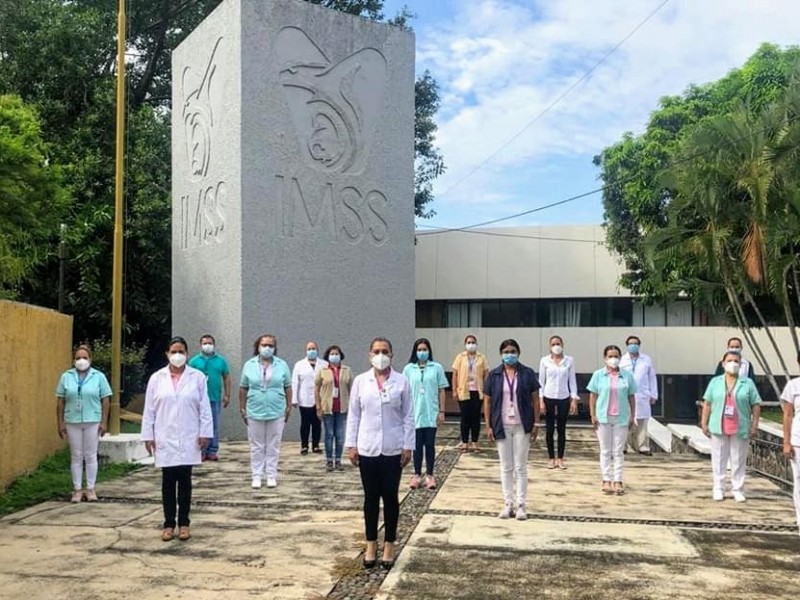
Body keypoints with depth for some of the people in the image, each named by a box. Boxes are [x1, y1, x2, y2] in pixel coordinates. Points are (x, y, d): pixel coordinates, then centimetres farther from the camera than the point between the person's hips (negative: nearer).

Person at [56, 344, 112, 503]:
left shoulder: (99, 376, 1)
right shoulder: (66, 376, 5)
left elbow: (105, 400, 1)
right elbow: (60, 401, 5)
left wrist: (104, 422, -5)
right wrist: (60, 423, 0)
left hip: (93, 422, -1)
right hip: (72, 422, 1)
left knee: (91, 456, 4)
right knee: (76, 456, 7)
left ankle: (90, 489, 13)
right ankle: (77, 489, 14)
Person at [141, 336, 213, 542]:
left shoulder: (197, 377, 1)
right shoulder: (156, 378, 4)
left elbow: (204, 408, 0)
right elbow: (149, 410, 4)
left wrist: (205, 433, -5)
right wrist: (148, 436, 1)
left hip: (189, 439, -1)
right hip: (165, 439, 1)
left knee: (185, 480, 5)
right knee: (168, 481, 6)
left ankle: (184, 523, 14)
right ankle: (169, 524, 14)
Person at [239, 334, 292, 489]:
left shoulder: (282, 365, 2)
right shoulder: (249, 365, 2)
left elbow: (288, 387, 6)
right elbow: (243, 388, 5)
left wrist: (289, 407, 3)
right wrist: (242, 408, 4)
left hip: (276, 412, 0)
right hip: (255, 412, 0)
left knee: (273, 446, 7)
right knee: (256, 447, 7)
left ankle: (271, 476, 16)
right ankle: (256, 476, 16)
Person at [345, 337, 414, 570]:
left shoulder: (402, 382, -2)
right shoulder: (360, 381, 2)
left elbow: (408, 417, 0)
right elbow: (354, 415, 4)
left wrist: (408, 446, -4)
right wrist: (351, 444, 1)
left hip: (393, 449, -1)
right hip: (367, 448, 1)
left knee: (390, 497, 6)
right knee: (371, 498, 9)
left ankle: (389, 546, 17)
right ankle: (371, 545, 20)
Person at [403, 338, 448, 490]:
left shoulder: (437, 368, -1)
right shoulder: (408, 369, 1)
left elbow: (441, 391, 2)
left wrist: (442, 411, 0)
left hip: (431, 414, 0)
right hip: (415, 414, 0)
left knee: (430, 445, 5)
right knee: (417, 445, 6)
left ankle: (429, 475, 14)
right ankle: (417, 475, 15)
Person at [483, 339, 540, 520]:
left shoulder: (528, 373, -2)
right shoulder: (493, 375, 0)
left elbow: (535, 400, 1)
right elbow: (487, 401, 3)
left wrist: (536, 424, -4)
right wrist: (488, 426, -2)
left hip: (522, 426, -1)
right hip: (502, 426, 1)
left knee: (521, 467, 4)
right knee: (506, 467, 9)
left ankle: (521, 505, 12)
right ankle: (508, 504, 17)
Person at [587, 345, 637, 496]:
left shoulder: (627, 375, 2)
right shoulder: (598, 375, 1)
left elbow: (631, 397, 6)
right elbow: (593, 396, 2)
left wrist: (632, 416, 3)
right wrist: (593, 415, -4)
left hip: (621, 418, 0)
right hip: (603, 417, 0)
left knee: (618, 451, 5)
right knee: (605, 451, 7)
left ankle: (618, 481, 9)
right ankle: (606, 480, 13)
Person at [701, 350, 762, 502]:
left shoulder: (748, 383, 3)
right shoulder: (715, 382, 7)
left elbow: (756, 405, 2)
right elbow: (707, 404, 7)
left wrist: (754, 425, -5)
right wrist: (704, 423, 3)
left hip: (740, 429, -1)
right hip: (719, 428, 1)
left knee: (739, 460, 5)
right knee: (719, 459, 5)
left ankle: (738, 490, 14)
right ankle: (718, 489, 14)